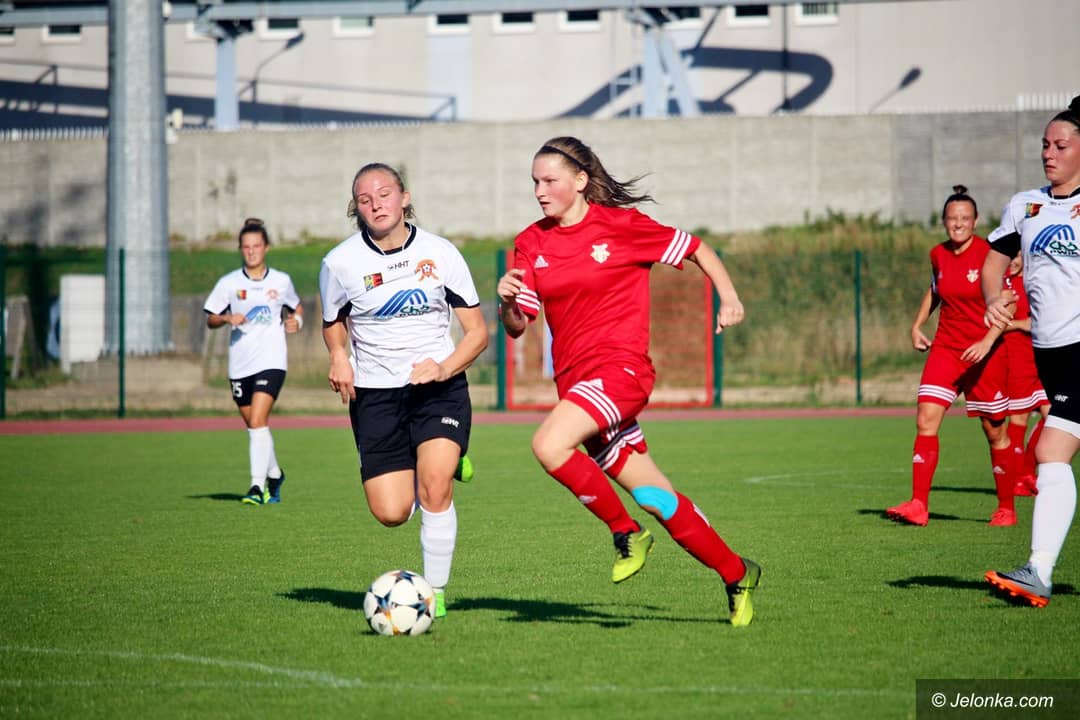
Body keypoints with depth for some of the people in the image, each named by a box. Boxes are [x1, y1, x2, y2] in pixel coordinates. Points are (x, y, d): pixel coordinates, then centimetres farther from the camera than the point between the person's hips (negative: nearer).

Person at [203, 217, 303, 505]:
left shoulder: (281, 281, 4)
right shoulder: (229, 283, 2)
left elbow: (296, 307, 22)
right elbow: (210, 320, 5)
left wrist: (296, 321, 0)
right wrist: (228, 319, -16)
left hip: (271, 361, -3)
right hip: (240, 363, 3)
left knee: (257, 421, -18)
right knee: (253, 425, 12)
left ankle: (258, 486, -21)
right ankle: (274, 474, 36)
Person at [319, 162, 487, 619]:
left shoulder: (440, 253, -3)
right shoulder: (340, 263, -4)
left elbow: (477, 331, 2)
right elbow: (333, 325, 15)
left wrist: (443, 368, -16)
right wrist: (339, 358, -7)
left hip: (439, 386, -1)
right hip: (375, 393, 1)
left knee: (435, 489, -22)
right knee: (391, 513, -7)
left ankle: (435, 591, -3)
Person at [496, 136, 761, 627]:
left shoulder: (621, 224, -4)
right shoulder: (531, 244, 8)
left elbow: (695, 250, 6)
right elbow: (515, 326, 7)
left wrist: (728, 296, -7)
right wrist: (507, 300, -14)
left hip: (622, 368, -5)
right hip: (575, 379, 5)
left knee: (549, 445, -28)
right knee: (654, 498, 7)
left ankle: (627, 533, -9)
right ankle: (736, 575, 22)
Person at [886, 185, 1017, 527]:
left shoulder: (989, 255, -11)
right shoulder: (937, 255, 5)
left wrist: (987, 343, -25)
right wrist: (917, 325, 15)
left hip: (984, 353, -4)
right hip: (945, 346, 4)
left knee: (994, 431, 4)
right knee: (925, 419, -11)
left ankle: (1006, 508, 18)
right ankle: (918, 505, -12)